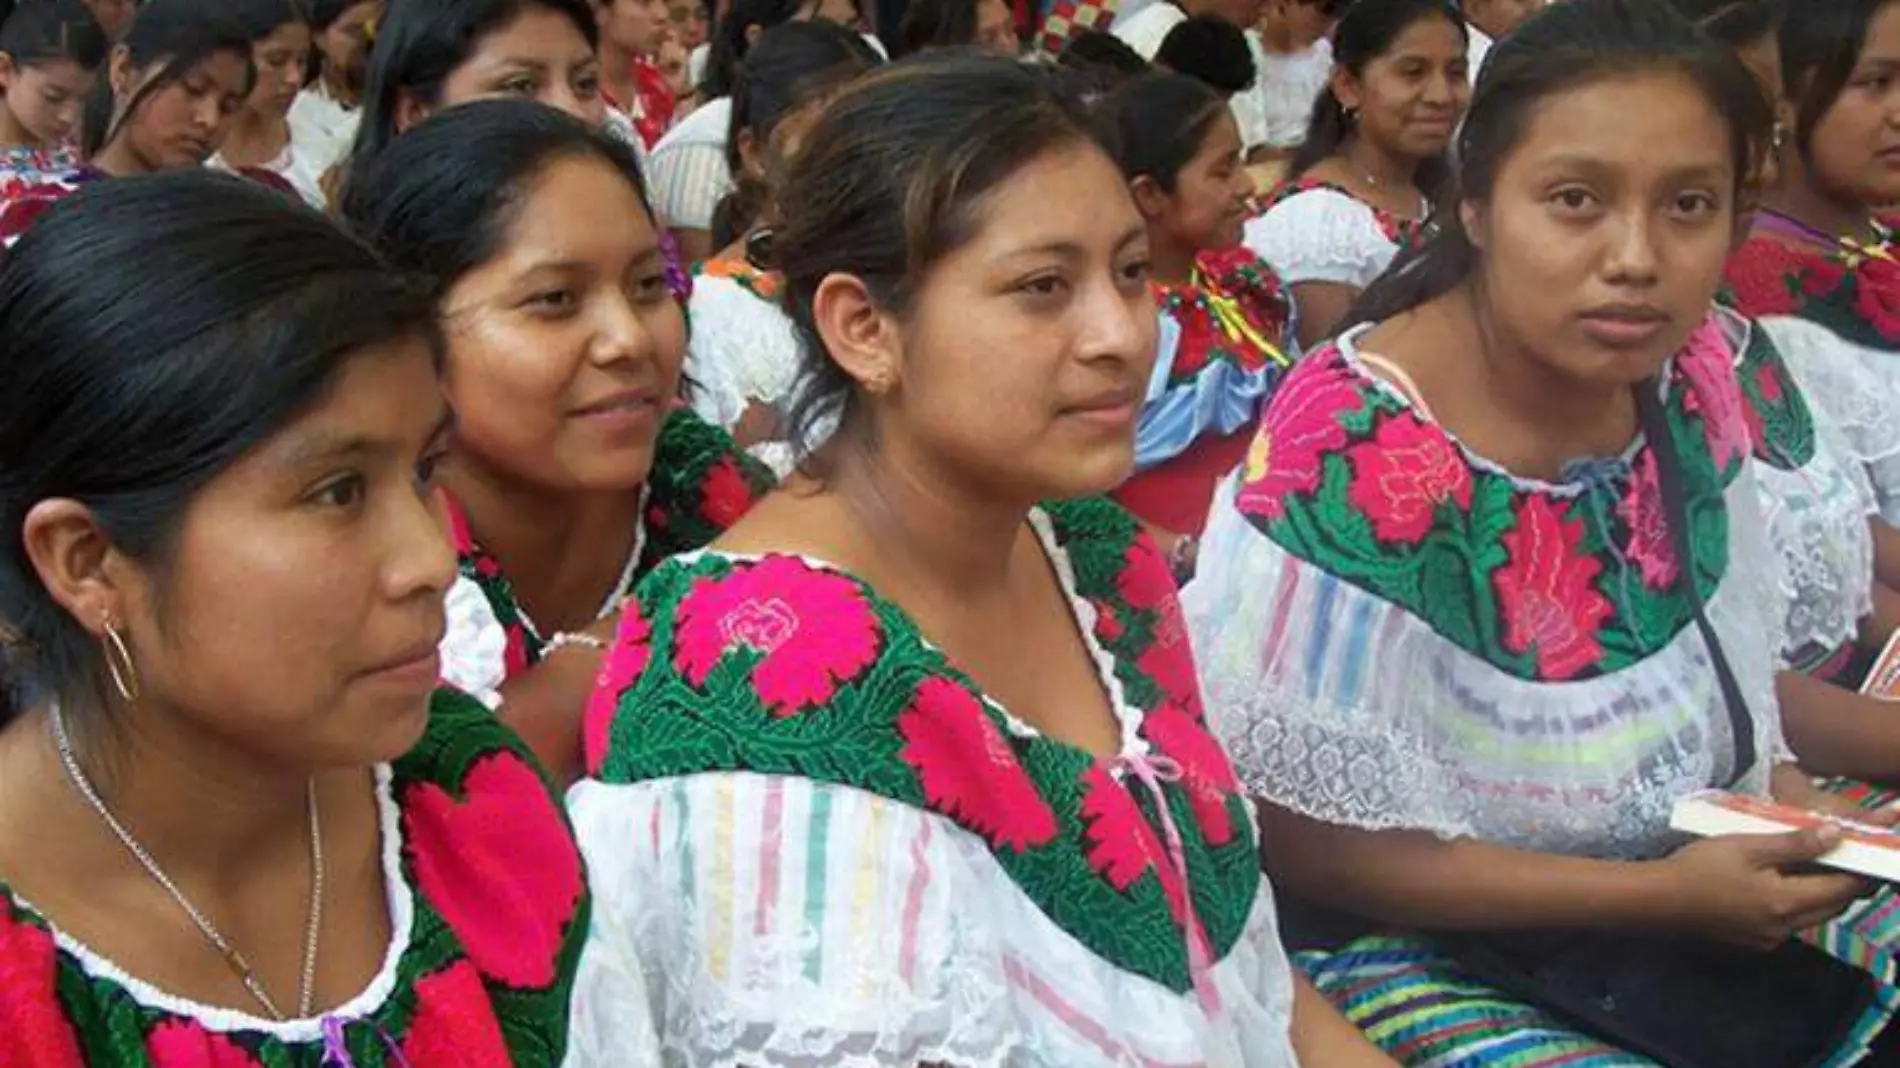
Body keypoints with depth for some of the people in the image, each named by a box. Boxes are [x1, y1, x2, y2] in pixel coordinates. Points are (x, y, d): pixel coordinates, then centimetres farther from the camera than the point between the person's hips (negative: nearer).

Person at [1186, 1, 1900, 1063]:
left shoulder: (1690, 368, -3)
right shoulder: (1348, 451, -24)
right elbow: (1309, 842, -18)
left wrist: (1787, 797, -3)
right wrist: (1663, 895, -20)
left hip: (1704, 881, 7)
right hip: (1429, 946, -7)